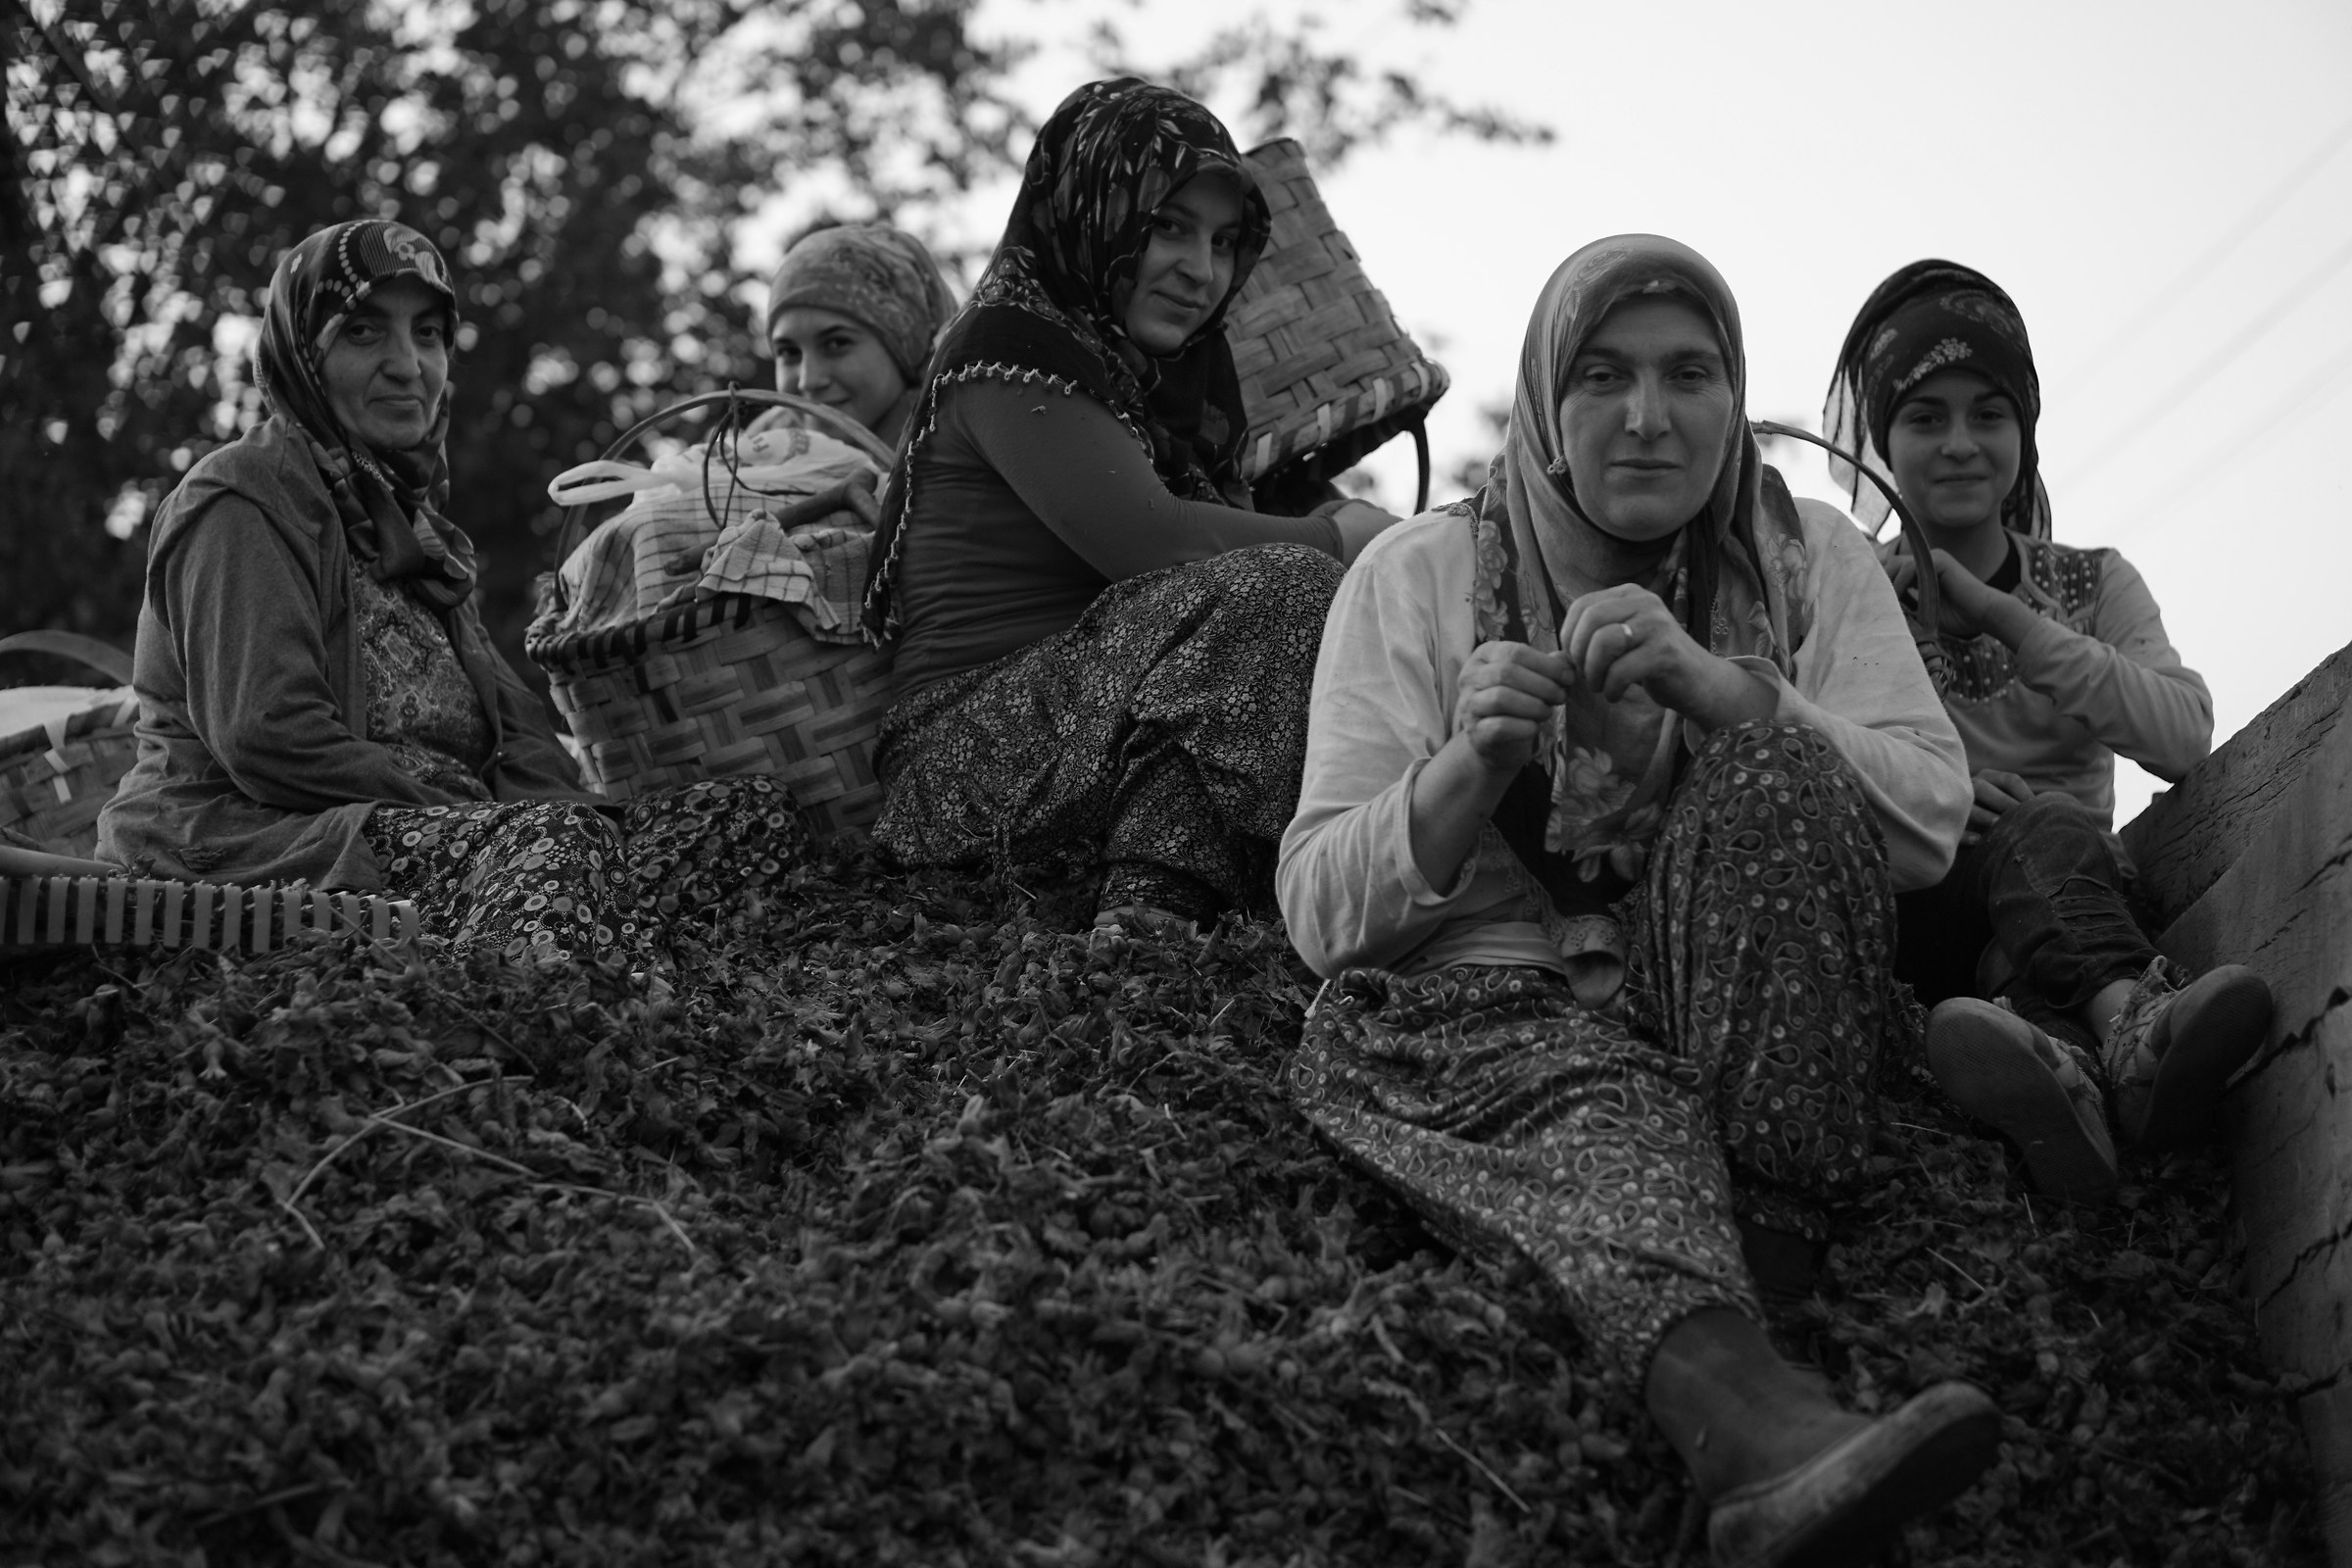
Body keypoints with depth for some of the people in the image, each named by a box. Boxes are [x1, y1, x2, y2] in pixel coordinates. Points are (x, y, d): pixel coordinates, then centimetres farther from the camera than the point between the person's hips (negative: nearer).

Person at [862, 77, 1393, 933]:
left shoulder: (1167, 367, 23)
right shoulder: (1007, 348, -5)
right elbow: (1143, 540, -17)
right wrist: (1335, 538, -8)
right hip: (970, 735, -9)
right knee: (1274, 594, -27)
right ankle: (1154, 904, -35)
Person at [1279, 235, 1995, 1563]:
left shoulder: (1809, 557, 11)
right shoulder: (1416, 577, 7)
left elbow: (1931, 825, -2)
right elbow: (1321, 913, 2)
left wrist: (1723, 689, -19)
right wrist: (1466, 770, -19)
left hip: (1744, 1018, 2)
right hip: (1484, 998, -2)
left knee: (1771, 775, -26)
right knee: (1610, 1108, -37)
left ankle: (1762, 1235, -34)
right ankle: (1743, 1404, -67)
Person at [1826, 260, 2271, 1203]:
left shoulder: (2094, 585, 17)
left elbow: (2185, 738, -4)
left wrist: (2000, 615, -8)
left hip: (2077, 888, 1)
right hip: (1912, 902, -1)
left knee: (2042, 830, -33)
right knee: (2040, 826, -33)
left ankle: (2056, 1054, -64)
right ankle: (2131, 1028, -63)